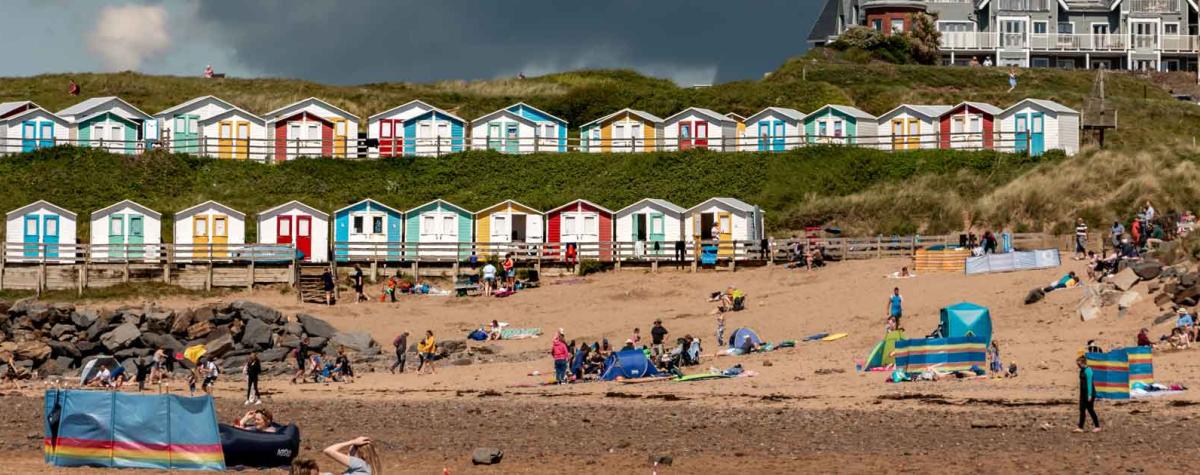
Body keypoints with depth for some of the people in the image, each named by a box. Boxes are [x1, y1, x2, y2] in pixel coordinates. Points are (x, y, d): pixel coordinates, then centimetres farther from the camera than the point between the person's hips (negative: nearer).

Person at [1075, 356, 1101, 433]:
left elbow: (1089, 383, -19)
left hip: (1089, 393, -9)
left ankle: (1097, 426, 10)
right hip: (1083, 394, 9)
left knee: (1090, 409, -1)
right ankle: (1080, 427, 2)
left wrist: (1089, 395, -21)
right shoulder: (1082, 370, 11)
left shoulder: (1087, 370, -17)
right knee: (1082, 410, 4)